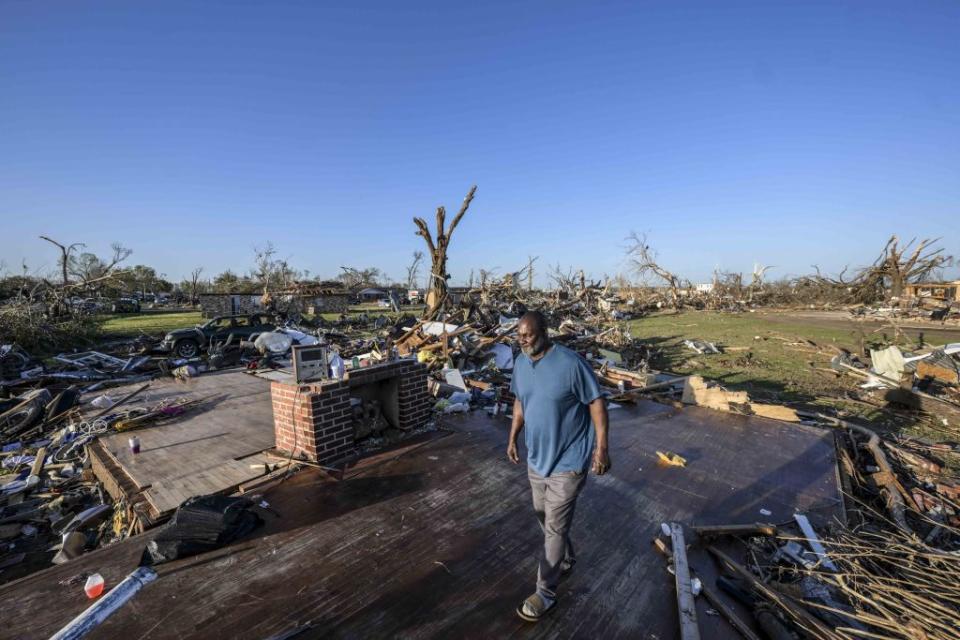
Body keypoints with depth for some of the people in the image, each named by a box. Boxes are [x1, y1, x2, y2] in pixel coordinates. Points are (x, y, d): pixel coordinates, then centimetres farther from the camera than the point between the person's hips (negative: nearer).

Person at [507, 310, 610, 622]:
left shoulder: (571, 363, -24)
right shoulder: (520, 363, -3)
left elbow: (596, 403, -15)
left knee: (555, 527, 4)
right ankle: (565, 560, 49)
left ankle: (545, 592, 23)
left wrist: (601, 447, -16)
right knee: (545, 517, 23)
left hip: (567, 461, -6)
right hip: (536, 457, 7)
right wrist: (513, 438, 13)